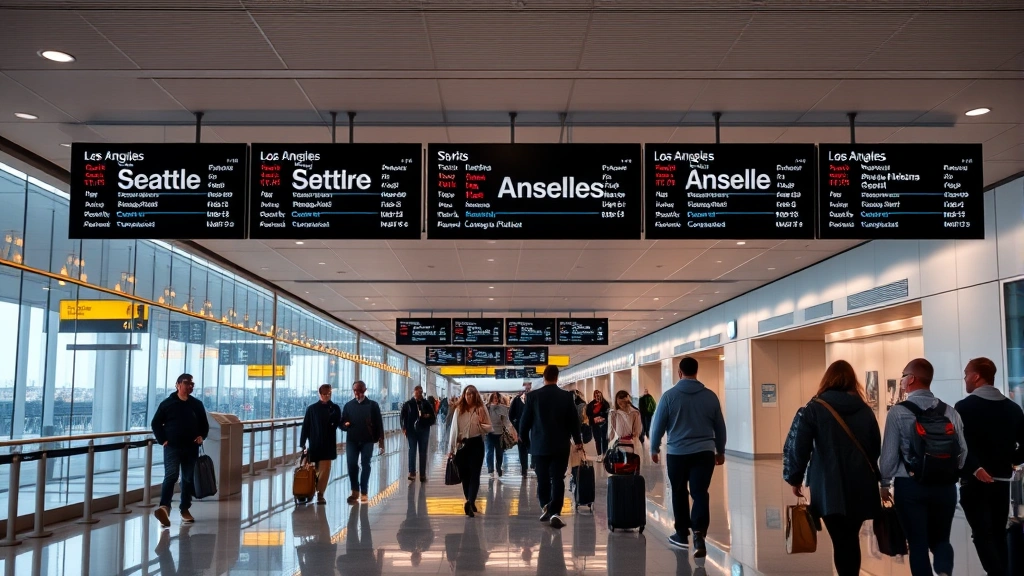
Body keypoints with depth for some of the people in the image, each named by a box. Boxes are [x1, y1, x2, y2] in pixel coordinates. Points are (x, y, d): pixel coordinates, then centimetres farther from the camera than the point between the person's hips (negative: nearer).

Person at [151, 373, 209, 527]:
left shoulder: (197, 404, 9)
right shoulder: (167, 403, 0)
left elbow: (204, 424, 18)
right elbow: (156, 423, 4)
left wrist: (202, 436, 0)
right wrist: (162, 440, -6)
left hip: (191, 448, 4)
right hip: (172, 447, -4)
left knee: (188, 479, 9)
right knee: (171, 476, -19)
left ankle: (185, 509, 19)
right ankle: (164, 507, -30)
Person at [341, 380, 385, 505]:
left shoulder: (372, 405, 1)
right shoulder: (348, 405, 8)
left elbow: (379, 423, 1)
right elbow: (342, 422, 10)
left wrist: (381, 441, -3)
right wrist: (345, 425, -14)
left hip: (367, 440, -2)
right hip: (352, 440, 2)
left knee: (365, 465, 3)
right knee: (352, 465, 0)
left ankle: (364, 493, 10)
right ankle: (355, 491, 15)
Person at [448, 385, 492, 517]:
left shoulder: (481, 409, -1)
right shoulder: (458, 410, 3)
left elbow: (489, 428, 1)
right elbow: (454, 429, 5)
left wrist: (481, 425, -22)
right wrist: (451, 449, 5)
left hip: (476, 444, -2)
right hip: (462, 445, 2)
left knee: (474, 474, -9)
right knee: (464, 475, 6)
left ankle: (470, 502, -19)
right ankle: (470, 502, 15)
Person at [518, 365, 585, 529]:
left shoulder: (533, 396, -4)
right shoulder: (567, 396, -2)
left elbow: (525, 419, 1)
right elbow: (574, 420, 2)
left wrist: (522, 436, 19)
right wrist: (577, 440, 15)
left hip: (539, 445, 0)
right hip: (560, 445, 0)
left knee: (543, 478, 12)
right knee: (558, 479, -2)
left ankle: (546, 508, 15)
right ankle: (555, 513, -12)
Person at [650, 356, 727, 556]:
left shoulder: (670, 395, -5)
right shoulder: (710, 396, 2)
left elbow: (657, 425, -1)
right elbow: (720, 427, 9)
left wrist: (654, 449, 12)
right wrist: (720, 451, 21)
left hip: (677, 453, -1)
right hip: (704, 452, 1)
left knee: (679, 493, 15)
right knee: (700, 493, -2)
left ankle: (682, 534, 23)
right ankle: (699, 533, -21)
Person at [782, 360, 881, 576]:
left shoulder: (814, 409, -5)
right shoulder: (865, 410, 8)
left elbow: (796, 446, -9)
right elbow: (877, 448, 15)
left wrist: (794, 478, 2)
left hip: (829, 488, -4)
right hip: (861, 487, 4)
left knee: (841, 541, 0)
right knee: (851, 538, 16)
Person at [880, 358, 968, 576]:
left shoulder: (898, 412, -10)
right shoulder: (950, 412, 2)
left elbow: (889, 452, -9)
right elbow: (962, 450, 6)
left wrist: (884, 484, 4)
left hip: (910, 486, -3)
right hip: (945, 486, 4)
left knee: (918, 544, 7)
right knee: (941, 539, 16)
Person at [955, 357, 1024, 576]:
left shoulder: (964, 407, -11)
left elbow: (961, 444, -22)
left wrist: (975, 468, -18)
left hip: (974, 481, -5)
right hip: (1001, 480, 6)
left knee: (982, 534, -3)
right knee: (998, 534, 14)